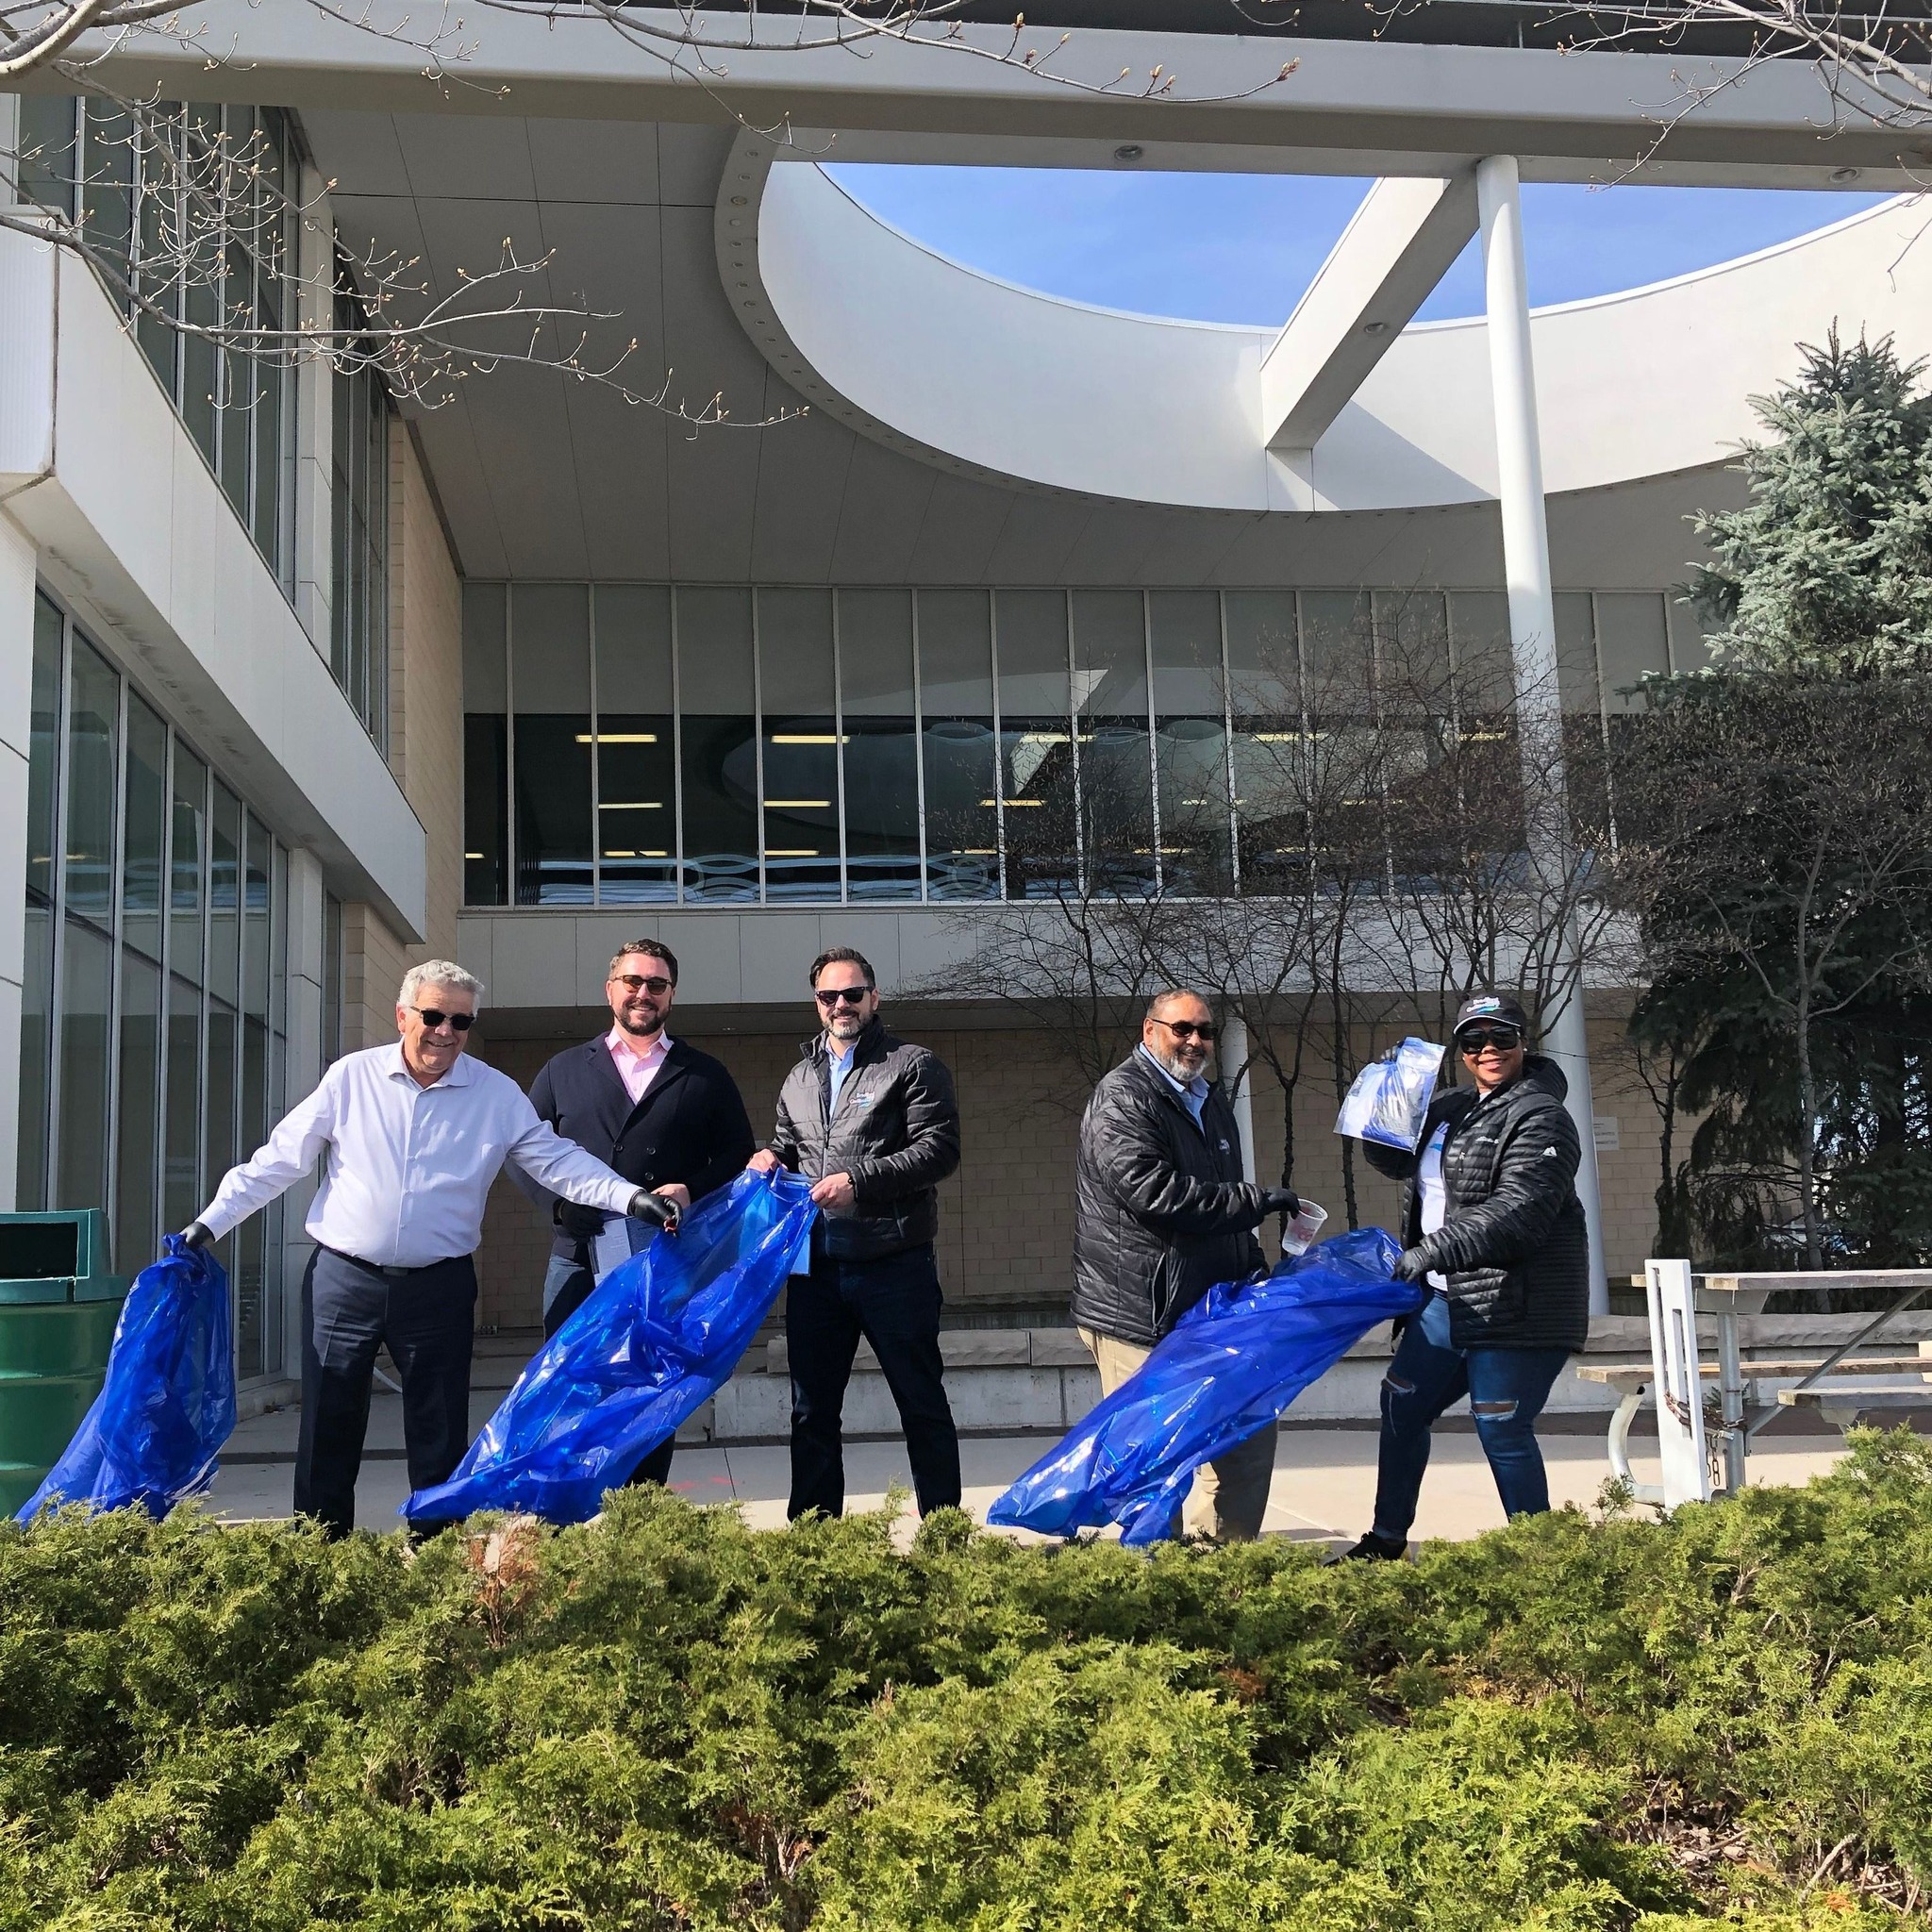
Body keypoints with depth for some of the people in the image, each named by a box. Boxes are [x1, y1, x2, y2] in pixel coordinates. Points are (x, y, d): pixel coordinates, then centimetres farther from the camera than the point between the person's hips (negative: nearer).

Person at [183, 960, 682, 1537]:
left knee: (440, 1438, 7)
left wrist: (630, 1197, -17)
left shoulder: (498, 1095, 0)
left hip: (438, 1289, 0)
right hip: (343, 1280, 0)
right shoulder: (350, 1077, -1)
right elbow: (280, 1159, 3)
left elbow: (558, 1162, -2)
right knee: (327, 1430, 6)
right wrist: (212, 1220, 0)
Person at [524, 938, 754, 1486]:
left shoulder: (705, 1076, 12)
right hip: (578, 1259, 1)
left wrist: (694, 1192, -10)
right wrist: (558, 1201, -7)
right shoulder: (564, 1070, 14)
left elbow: (738, 1158, 9)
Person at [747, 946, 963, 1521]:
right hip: (815, 1268, 6)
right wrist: (772, 1156, 6)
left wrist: (860, 1181, -19)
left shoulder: (913, 1066, -2)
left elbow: (939, 1149, -11)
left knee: (922, 1405, 3)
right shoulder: (800, 1077, 17)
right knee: (811, 1411, 11)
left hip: (893, 1264, -5)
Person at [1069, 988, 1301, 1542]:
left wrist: (1253, 1266, 21)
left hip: (1208, 1308, 9)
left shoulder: (1211, 1102, 19)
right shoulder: (1122, 1098, -10)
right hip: (1137, 1315, -9)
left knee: (1250, 1432, 11)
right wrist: (1258, 1201, -19)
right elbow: (1155, 1189, -24)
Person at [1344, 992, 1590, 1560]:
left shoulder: (1539, 1118, -13)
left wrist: (1436, 1249, -29)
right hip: (1449, 1298, 9)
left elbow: (1519, 1212, -24)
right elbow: (1397, 1159, 27)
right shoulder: (1451, 1106, 14)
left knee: (1501, 1430, -7)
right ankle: (1388, 1539, 28)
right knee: (1400, 1404, 15)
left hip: (1515, 1305, -9)